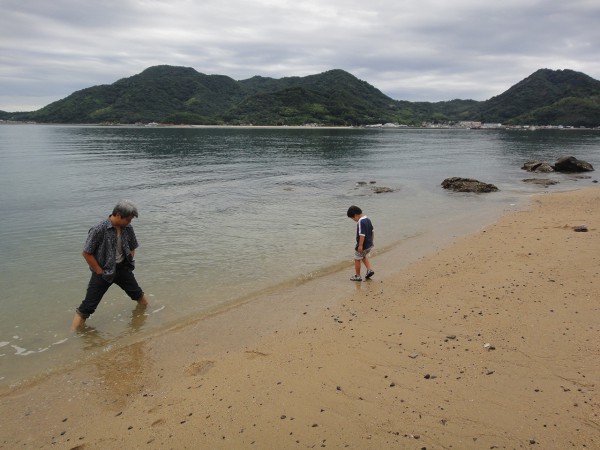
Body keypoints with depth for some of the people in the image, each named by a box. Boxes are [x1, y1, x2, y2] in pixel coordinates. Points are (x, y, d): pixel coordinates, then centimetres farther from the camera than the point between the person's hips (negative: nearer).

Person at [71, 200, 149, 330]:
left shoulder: (128, 228, -5)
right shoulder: (99, 230, -22)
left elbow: (132, 248, 12)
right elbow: (87, 253, -16)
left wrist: (128, 264, 3)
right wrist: (100, 272, -12)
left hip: (122, 269, 5)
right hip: (103, 271, -5)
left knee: (139, 295, 19)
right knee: (87, 307, -5)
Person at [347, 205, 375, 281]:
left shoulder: (360, 222, -23)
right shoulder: (368, 219, 6)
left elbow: (362, 235, -27)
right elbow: (372, 231, 13)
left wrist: (360, 245, -23)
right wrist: (371, 241, 22)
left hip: (363, 245, -9)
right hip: (369, 244, 9)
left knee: (357, 259, 8)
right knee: (364, 257, 27)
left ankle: (357, 276, 16)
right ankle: (369, 270, 14)